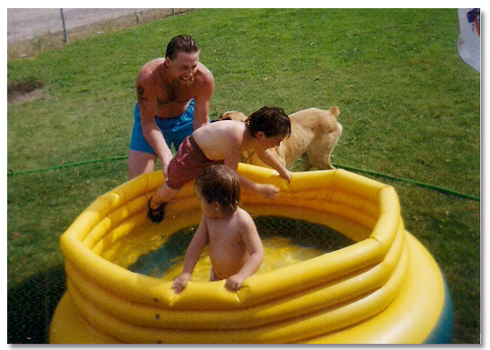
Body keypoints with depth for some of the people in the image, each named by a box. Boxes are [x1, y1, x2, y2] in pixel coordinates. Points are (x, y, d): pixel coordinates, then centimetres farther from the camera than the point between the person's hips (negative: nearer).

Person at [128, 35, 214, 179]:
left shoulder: (204, 78, -30)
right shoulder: (148, 78, -36)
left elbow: (201, 122, -22)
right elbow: (148, 123, -30)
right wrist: (166, 158, -42)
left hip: (186, 115, 2)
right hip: (152, 118, -2)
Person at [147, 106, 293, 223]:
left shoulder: (254, 133, -16)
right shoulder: (236, 137, -43)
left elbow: (263, 153, 9)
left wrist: (283, 171, 20)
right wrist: (260, 189, -33)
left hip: (214, 154, 8)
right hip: (192, 153, -8)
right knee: (169, 191, 6)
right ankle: (154, 204, 40)